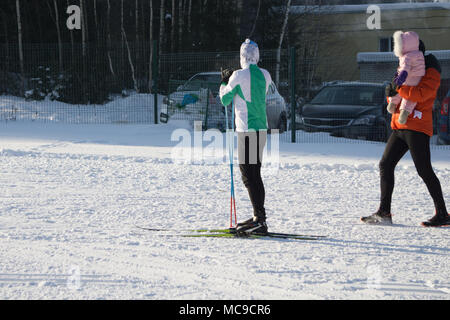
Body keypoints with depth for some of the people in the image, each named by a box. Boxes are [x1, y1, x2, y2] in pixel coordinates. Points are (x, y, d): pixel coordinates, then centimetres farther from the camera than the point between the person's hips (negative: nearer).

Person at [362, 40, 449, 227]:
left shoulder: (431, 73, -3)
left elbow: (420, 94, -22)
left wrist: (398, 87, -17)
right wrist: (391, 92, -3)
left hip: (417, 128, -9)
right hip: (400, 127, 9)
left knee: (424, 171, -11)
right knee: (385, 165, 5)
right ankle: (384, 213, 10)